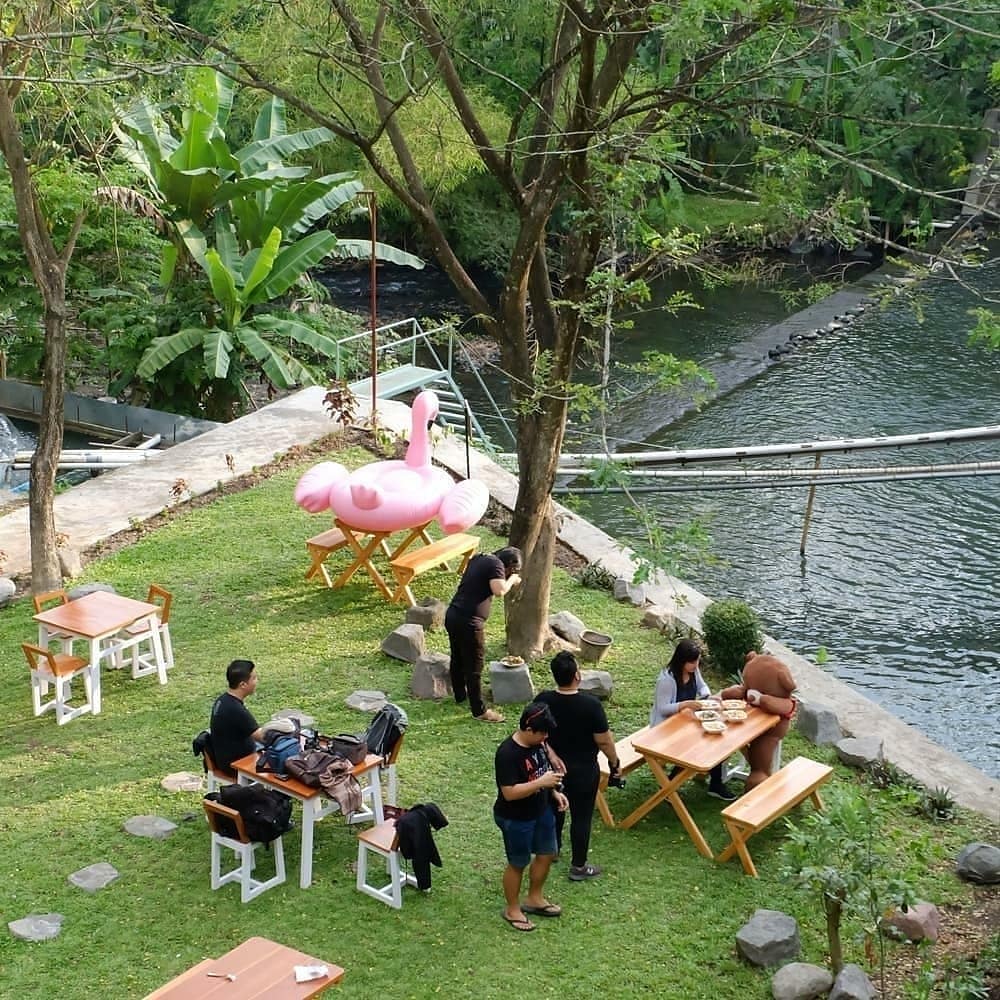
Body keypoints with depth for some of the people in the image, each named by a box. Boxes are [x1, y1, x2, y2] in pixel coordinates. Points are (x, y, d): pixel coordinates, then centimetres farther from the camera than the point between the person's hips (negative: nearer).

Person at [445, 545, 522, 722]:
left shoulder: (479, 558, 14)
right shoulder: (496, 564, -12)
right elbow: (499, 591, -26)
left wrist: (509, 580, 20)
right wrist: (512, 579, -6)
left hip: (453, 615, 9)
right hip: (468, 622, -9)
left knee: (457, 659, 25)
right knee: (474, 667, 1)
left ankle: (460, 695, 44)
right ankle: (480, 711, 9)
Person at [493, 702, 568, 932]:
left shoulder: (537, 742, -6)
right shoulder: (507, 754, -31)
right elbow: (509, 793, -31)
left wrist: (555, 792, 1)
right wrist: (541, 782, -33)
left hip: (541, 811, 8)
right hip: (515, 819, -8)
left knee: (547, 853, 21)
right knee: (518, 863, 10)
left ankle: (534, 899, 43)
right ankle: (512, 909, 32)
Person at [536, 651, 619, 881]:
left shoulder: (543, 700, -15)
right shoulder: (590, 704, -26)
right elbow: (604, 740, -17)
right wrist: (614, 762, -1)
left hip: (552, 766, 4)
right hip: (583, 771, -4)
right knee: (581, 817, 10)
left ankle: (553, 848, 46)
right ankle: (578, 866, 21)